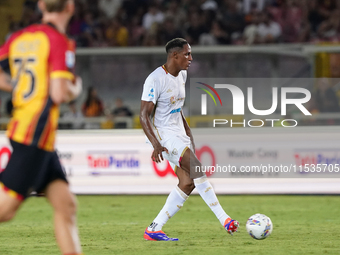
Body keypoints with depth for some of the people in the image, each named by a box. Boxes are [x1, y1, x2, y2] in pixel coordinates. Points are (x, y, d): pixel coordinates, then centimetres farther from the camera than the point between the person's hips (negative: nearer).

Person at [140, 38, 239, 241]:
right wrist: (156, 145, -28)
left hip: (179, 134, 9)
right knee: (196, 169, -22)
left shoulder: (182, 75, 11)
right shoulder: (155, 79, -16)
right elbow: (144, 115, -18)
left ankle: (154, 229, 2)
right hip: (163, 133, -9)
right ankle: (224, 219, -25)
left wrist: (188, 132, 21)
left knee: (188, 183, -1)